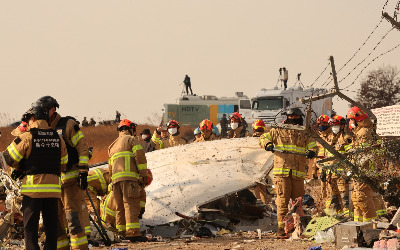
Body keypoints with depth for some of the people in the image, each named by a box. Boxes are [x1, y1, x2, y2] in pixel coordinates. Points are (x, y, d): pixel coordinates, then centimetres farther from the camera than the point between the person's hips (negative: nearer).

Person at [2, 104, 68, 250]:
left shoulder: (27, 137, -7)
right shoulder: (58, 138, 8)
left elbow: (9, 158, -3)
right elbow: (63, 164, 15)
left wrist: (20, 168, 16)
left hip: (33, 187, -4)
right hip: (53, 188, 4)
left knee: (30, 227, 1)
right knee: (51, 226, 11)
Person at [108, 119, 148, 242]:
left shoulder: (113, 145, 30)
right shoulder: (132, 139, 7)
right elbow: (140, 157, -5)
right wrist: (144, 175, -2)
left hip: (115, 178, 7)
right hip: (128, 177, -7)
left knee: (120, 206, 11)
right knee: (131, 204, -14)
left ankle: (121, 232, 9)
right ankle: (133, 232, -24)